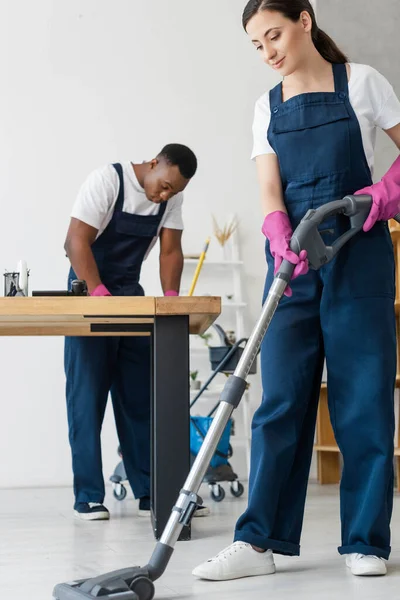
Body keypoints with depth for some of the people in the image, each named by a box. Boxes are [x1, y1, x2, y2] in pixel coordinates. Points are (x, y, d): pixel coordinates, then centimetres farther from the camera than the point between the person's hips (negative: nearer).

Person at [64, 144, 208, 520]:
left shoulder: (172, 198, 0)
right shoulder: (107, 181, -17)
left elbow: (170, 250, 1)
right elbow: (77, 241, -22)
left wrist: (171, 298, -16)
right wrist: (100, 294, -31)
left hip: (131, 294, 6)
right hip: (88, 292, -5)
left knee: (142, 398, 3)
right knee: (87, 397, -6)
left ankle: (151, 493, 7)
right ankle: (88, 497, -1)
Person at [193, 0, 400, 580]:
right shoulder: (268, 108, 12)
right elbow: (270, 190, 1)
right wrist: (281, 240, -18)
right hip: (293, 259, 3)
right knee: (281, 396, -2)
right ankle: (259, 541, -3)